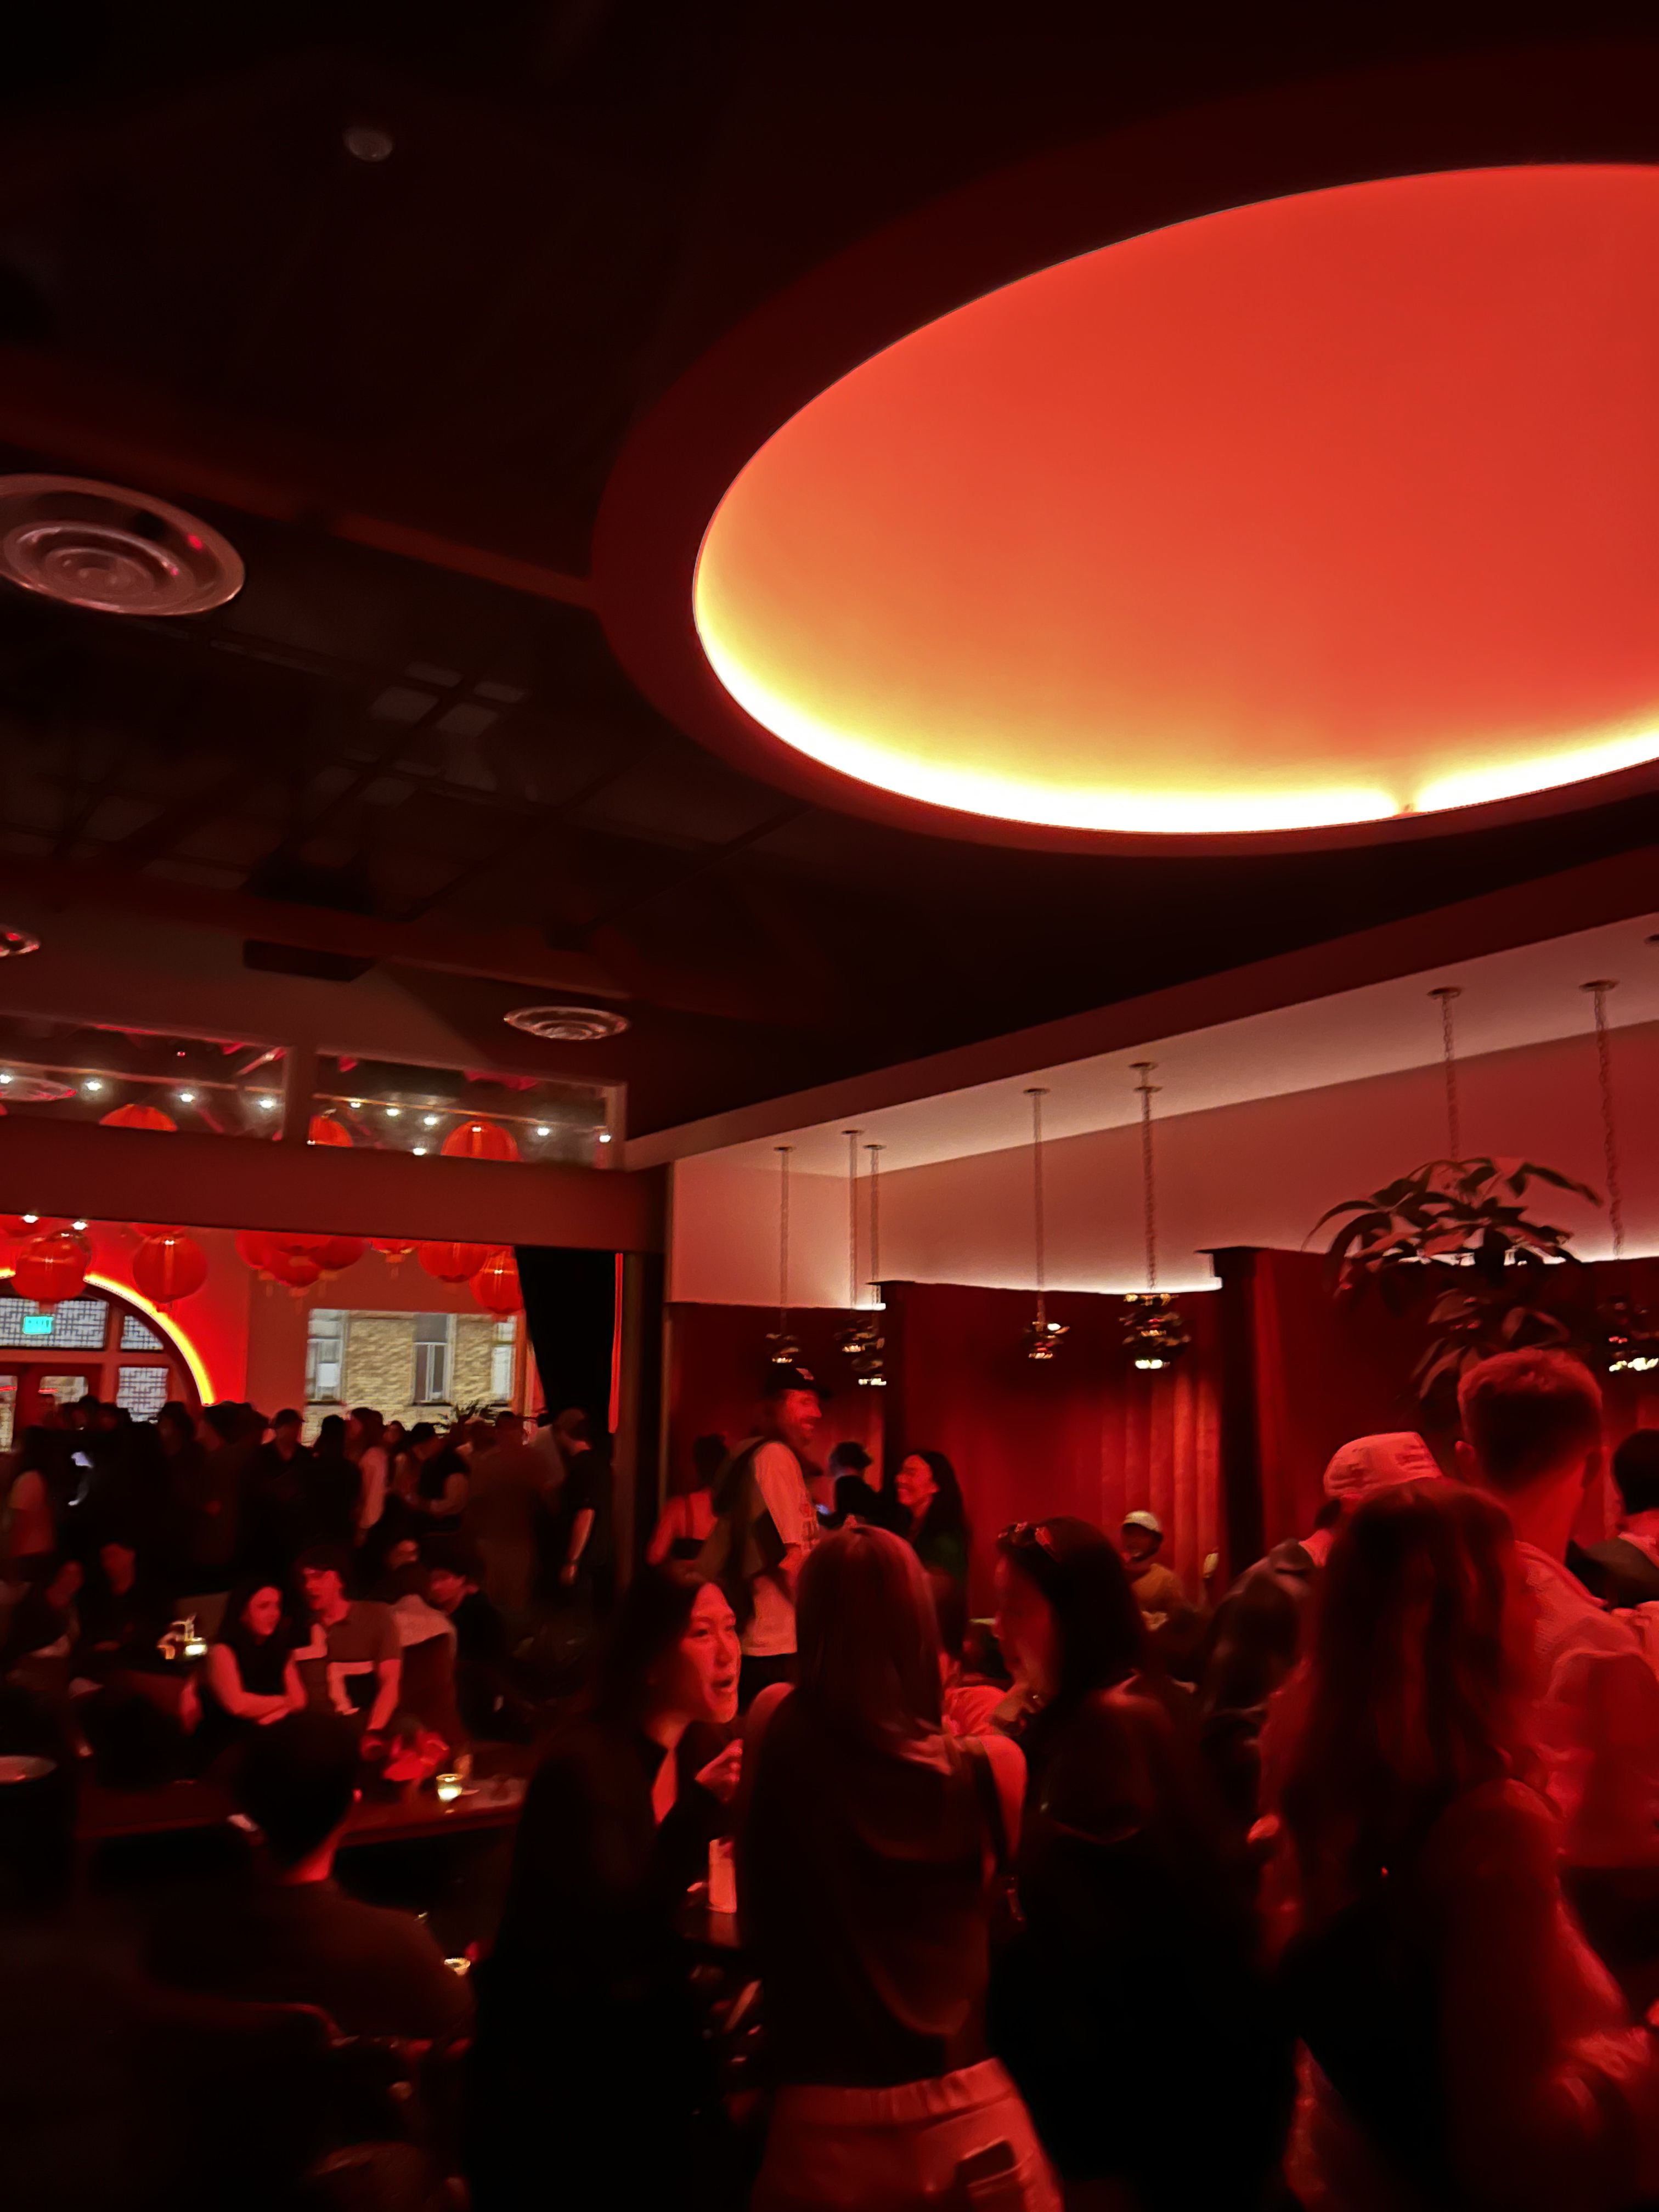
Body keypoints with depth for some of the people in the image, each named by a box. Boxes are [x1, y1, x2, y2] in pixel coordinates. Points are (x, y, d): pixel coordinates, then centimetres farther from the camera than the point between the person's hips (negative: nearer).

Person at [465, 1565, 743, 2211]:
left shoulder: (701, 1744, -3)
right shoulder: (585, 1762, -25)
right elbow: (615, 1934, -30)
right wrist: (701, 1807, -39)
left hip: (648, 2025, 6)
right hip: (553, 2051, -6)